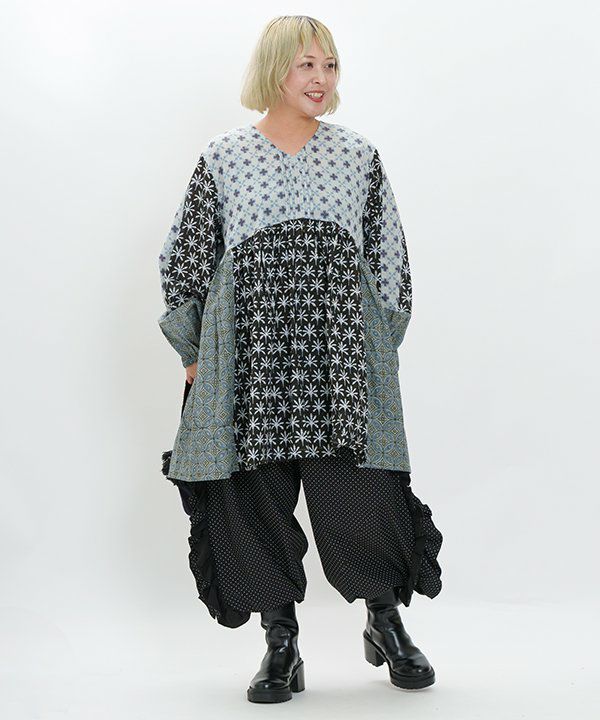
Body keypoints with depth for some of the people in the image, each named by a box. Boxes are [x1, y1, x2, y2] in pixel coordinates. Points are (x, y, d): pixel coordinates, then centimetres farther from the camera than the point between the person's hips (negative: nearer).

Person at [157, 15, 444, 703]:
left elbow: (390, 261, 13)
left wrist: (378, 350, 10)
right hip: (247, 362, 0)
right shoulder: (222, 158, 6)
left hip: (343, 364, 0)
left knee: (363, 495, -3)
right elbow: (184, 261, 10)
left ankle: (386, 623, 23)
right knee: (255, 501, 3)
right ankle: (281, 646, 20)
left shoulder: (359, 157, 9)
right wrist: (196, 355, 9)